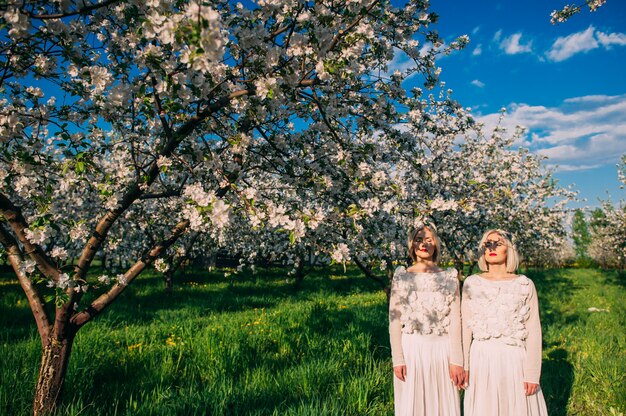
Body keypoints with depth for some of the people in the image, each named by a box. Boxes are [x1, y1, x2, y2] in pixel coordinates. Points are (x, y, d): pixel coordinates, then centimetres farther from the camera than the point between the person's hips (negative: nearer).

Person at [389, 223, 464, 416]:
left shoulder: (449, 277, 4)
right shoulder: (401, 277, 2)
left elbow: (455, 321, 1)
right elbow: (394, 321, -1)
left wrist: (456, 359, -4)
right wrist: (397, 359, -6)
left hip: (441, 349, 1)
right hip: (411, 349, -1)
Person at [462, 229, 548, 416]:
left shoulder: (525, 285, -2)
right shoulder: (471, 283, 1)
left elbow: (533, 332, -2)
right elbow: (465, 328, 3)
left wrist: (532, 373, -4)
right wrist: (462, 364, 1)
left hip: (513, 358, -1)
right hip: (481, 358, 1)